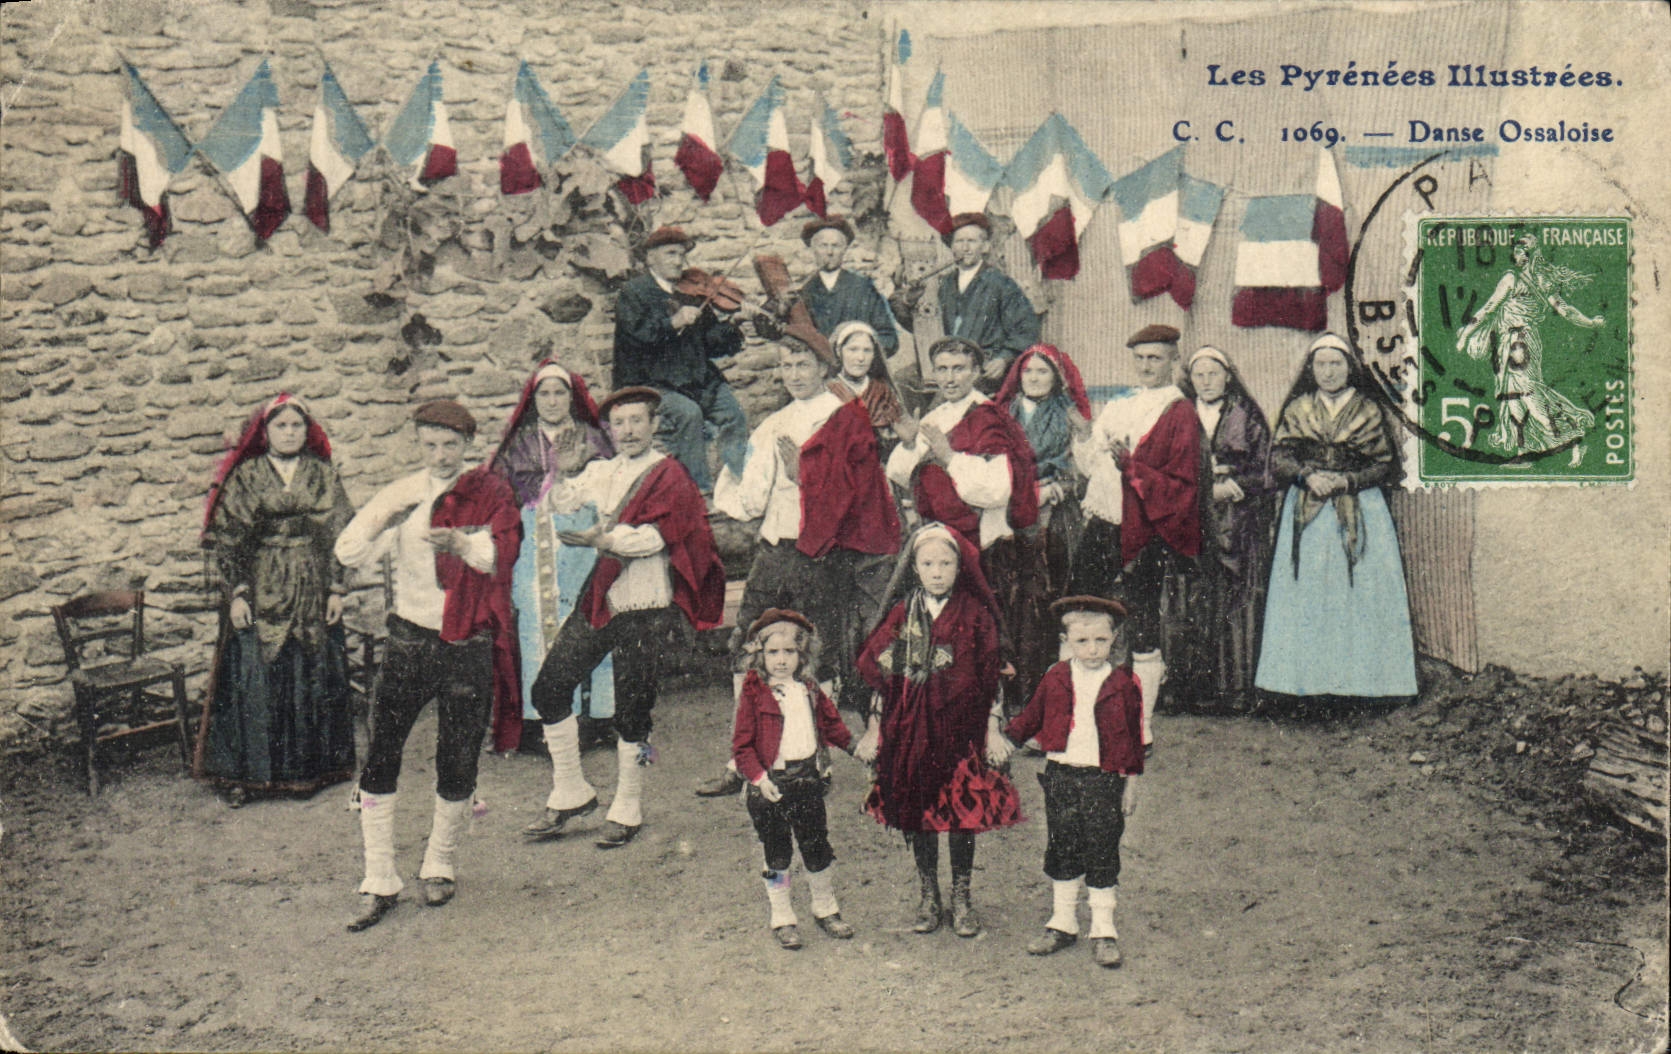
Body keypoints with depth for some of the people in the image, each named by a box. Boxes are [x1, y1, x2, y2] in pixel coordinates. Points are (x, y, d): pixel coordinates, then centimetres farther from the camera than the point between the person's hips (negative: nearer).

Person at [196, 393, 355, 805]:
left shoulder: (323, 475, 7)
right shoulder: (245, 476, 1)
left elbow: (338, 535, 6)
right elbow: (228, 541, -1)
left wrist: (335, 589, 0)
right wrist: (237, 594, -8)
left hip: (312, 595, 2)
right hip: (260, 592, -2)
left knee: (313, 677, 4)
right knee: (252, 681, -3)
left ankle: (308, 768, 17)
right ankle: (241, 774, 7)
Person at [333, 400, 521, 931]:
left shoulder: (490, 492, 2)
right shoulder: (403, 494, 7)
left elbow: (503, 554, -12)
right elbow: (349, 553, -3)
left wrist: (462, 544, -32)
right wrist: (383, 511, -20)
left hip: (468, 645, -1)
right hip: (409, 641, 1)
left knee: (457, 767, 5)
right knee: (380, 760, -5)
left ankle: (439, 867, 26)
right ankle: (379, 882, 5)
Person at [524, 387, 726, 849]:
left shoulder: (669, 476, -4)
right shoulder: (599, 473, 14)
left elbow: (657, 536, -16)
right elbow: (559, 504, 5)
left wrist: (603, 539, -18)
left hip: (645, 609, -6)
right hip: (598, 601, 6)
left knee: (631, 711, 1)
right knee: (549, 688, 2)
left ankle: (627, 811, 18)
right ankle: (570, 793, 17)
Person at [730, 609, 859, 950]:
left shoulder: (810, 691, 6)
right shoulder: (754, 694, -10)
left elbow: (830, 723, 20)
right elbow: (741, 745, -11)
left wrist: (852, 744, 9)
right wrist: (759, 777, -21)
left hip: (809, 780, 4)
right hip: (771, 785, -4)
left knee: (817, 850, 15)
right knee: (777, 855, 6)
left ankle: (825, 910, 33)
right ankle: (781, 919, 20)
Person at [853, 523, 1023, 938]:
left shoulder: (975, 615, -1)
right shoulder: (901, 615, 4)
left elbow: (992, 678, 0)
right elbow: (880, 674, 6)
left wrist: (993, 732, -3)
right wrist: (873, 731, 5)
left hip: (961, 725, -2)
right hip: (909, 728, 2)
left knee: (963, 811, 1)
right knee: (916, 813, 7)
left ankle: (961, 899, 16)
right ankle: (928, 896, 22)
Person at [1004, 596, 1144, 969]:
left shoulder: (1123, 684, -3)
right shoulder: (1056, 679, 2)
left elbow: (1135, 735, 3)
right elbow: (1032, 717, 13)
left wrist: (1131, 780, 2)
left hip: (1104, 779, -2)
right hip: (1060, 774, 3)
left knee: (1101, 854, 1)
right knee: (1061, 851, 11)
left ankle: (1104, 931, 13)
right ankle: (1063, 924, 24)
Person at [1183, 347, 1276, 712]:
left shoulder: (1248, 415, 9)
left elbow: (1262, 470, 5)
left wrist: (1230, 486, -9)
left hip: (1241, 524, -1)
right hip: (1195, 522, 1)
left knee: (1240, 602, -6)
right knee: (1201, 604, -5)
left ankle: (1240, 686, -3)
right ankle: (1206, 684, -2)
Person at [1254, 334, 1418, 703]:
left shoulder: (1370, 412, 5)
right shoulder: (1297, 410, 9)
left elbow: (1387, 466, 2)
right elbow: (1278, 459, 4)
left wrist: (1346, 480, -12)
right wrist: (1308, 476, -14)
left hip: (1359, 514, -1)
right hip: (1307, 515, 1)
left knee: (1361, 594, -5)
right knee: (1309, 595, -2)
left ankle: (1358, 676, 0)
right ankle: (1314, 679, 1)